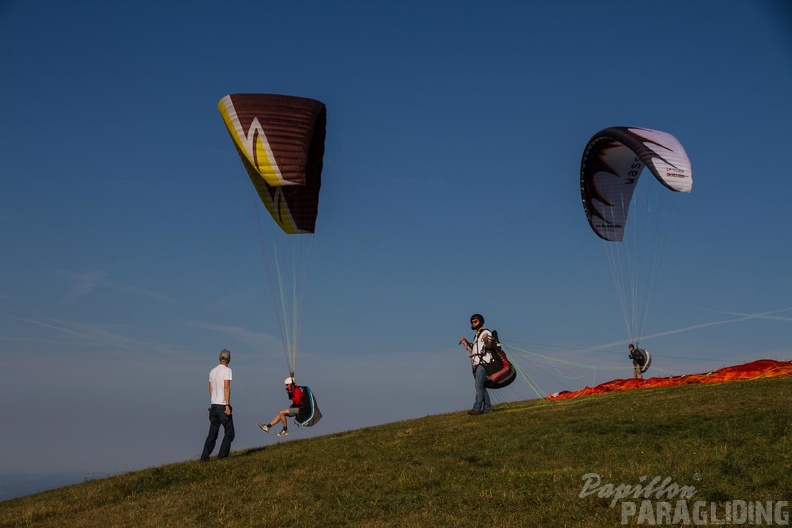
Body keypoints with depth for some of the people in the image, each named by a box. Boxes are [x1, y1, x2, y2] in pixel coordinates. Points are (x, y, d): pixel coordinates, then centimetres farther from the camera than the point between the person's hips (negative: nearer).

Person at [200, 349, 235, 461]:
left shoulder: (212, 371, 14)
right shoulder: (227, 370, -8)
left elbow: (210, 389, 17)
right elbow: (226, 388, -16)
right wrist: (227, 405, -18)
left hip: (214, 405, 7)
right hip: (223, 405, -7)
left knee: (212, 433, 10)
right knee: (229, 432, 3)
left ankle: (204, 456, 4)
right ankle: (222, 455, -2)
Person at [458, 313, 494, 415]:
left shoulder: (486, 333, -1)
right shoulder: (476, 336, 25)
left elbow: (489, 346, -17)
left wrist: (486, 341, -37)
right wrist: (466, 343, 15)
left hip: (482, 363, -9)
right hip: (476, 364, 9)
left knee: (479, 386, -16)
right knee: (481, 387, 6)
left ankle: (477, 408, -23)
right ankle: (487, 408, 8)